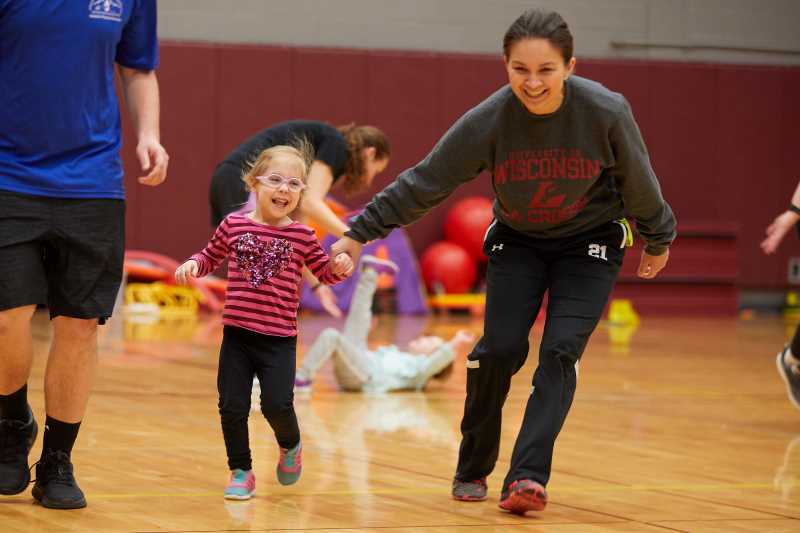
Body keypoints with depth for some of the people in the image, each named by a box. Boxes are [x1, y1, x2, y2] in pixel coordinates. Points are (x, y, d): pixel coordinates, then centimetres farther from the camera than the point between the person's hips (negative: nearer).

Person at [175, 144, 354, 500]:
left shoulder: (302, 236, 0)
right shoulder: (234, 225, 1)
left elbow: (324, 272, 9)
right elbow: (210, 257, 15)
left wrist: (340, 267, -13)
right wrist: (192, 265, -5)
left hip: (279, 339, -1)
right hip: (237, 335, 1)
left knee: (277, 404, -10)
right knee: (232, 406, 1)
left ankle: (290, 445, 24)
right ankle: (241, 471, 19)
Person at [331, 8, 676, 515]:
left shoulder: (607, 112, -26)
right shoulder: (488, 121, -25)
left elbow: (639, 182, -7)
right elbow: (424, 182, -16)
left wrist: (658, 240, 8)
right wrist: (360, 233, -15)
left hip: (590, 244, -1)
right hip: (517, 240, 1)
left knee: (560, 353, -15)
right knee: (500, 350, -9)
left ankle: (528, 477, -19)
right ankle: (473, 470, 10)